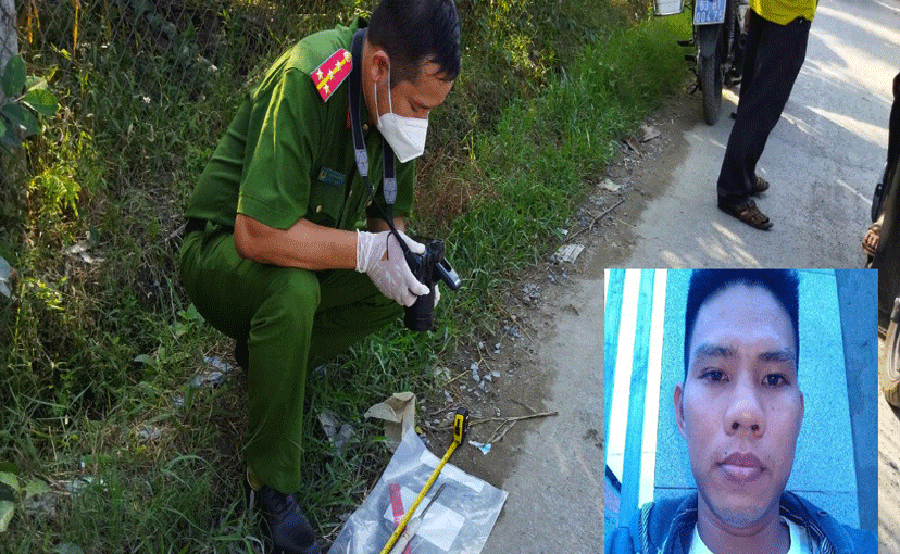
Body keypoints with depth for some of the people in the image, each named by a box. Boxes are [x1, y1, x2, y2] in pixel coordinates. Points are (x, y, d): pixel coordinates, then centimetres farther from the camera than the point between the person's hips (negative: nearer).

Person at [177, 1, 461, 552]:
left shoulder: (396, 97, -7)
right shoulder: (305, 85, -32)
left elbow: (391, 212, 5)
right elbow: (258, 234, -38)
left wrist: (402, 248, -17)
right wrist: (367, 249, -30)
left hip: (309, 248, 7)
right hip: (222, 251, -7)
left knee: (400, 284, -12)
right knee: (294, 289, -37)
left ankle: (265, 355, 5)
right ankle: (273, 481, -16)